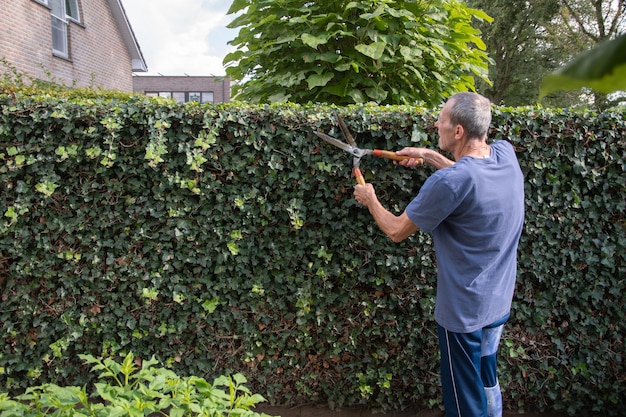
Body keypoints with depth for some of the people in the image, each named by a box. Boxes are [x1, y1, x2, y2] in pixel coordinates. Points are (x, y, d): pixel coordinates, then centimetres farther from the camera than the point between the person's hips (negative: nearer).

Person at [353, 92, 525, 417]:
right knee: (487, 383, 27)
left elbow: (397, 231, -15)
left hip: (464, 311, -7)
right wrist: (429, 156, 12)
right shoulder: (505, 153, -8)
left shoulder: (448, 182, -30)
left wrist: (369, 199, 3)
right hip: (499, 302, 8)